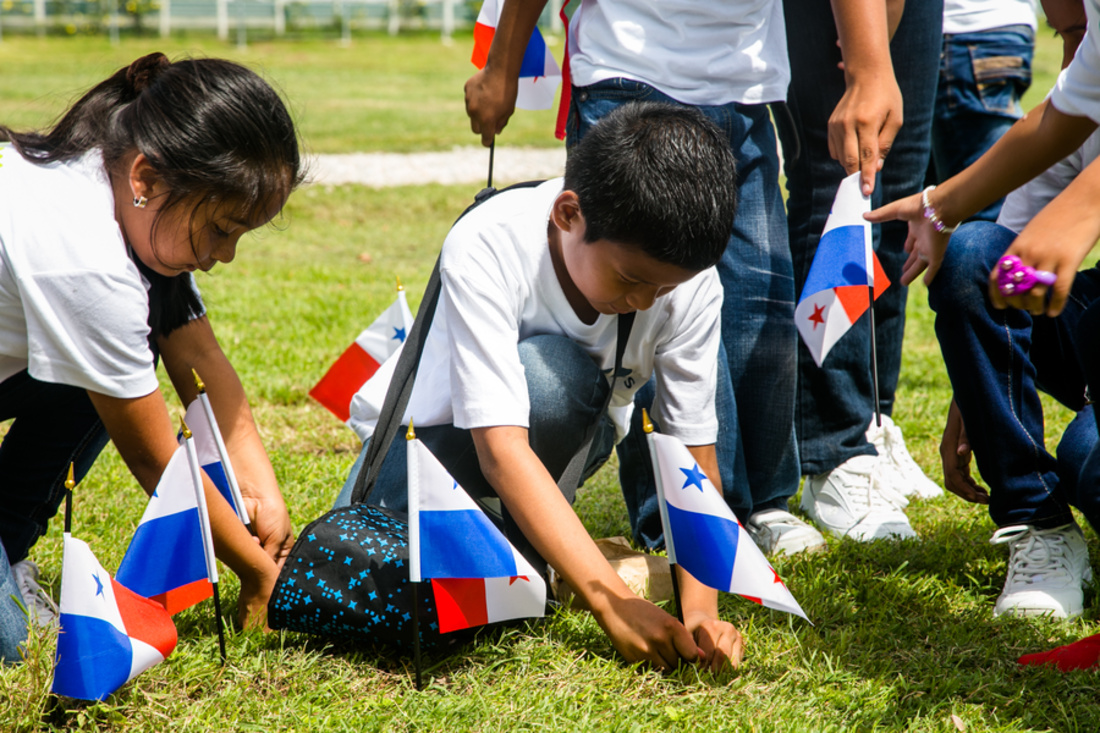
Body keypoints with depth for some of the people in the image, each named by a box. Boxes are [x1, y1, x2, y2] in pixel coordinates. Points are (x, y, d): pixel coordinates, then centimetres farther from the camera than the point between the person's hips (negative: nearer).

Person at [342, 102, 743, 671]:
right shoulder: (486, 249, -33)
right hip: (444, 432, -1)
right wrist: (612, 601, -45)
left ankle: (522, 538, -11)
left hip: (566, 437, 2)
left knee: (546, 373, -35)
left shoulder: (691, 283, -22)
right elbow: (502, 447, -39)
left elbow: (694, 454, -17)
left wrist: (700, 610, -32)